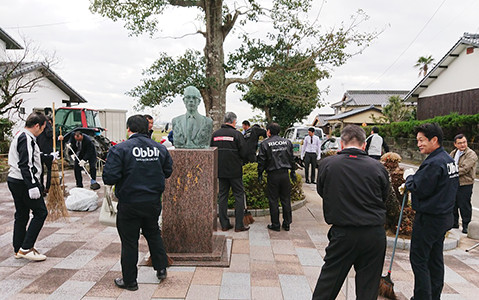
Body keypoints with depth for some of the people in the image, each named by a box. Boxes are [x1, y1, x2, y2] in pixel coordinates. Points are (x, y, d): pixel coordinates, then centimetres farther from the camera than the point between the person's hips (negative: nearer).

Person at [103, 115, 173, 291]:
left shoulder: (120, 149, -14)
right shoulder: (160, 148, 0)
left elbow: (109, 177, -18)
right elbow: (167, 172, 10)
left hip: (130, 205, -4)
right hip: (153, 202, 4)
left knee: (129, 241, 9)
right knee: (153, 234, 24)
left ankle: (129, 281, 21)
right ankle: (161, 268, 33)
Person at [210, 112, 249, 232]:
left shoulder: (215, 134, 4)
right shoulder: (237, 134, -11)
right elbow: (243, 153, -11)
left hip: (220, 171, 5)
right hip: (235, 171, -5)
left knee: (222, 196, 11)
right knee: (239, 195, 5)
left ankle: (224, 224, 15)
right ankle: (239, 225, 6)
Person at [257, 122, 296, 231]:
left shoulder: (265, 144, -5)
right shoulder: (287, 142, 8)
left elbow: (261, 161, -4)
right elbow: (292, 158, 13)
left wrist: (260, 174, 5)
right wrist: (293, 172, 21)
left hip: (273, 175, -4)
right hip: (285, 174, 4)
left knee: (273, 200, 5)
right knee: (286, 200, 11)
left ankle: (275, 225, 10)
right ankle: (287, 224, 18)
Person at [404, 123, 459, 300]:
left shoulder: (433, 163, -22)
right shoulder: (449, 159, 10)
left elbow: (419, 190, -22)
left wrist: (409, 177, -3)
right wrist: (414, 180, 10)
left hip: (428, 219, -10)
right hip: (444, 217, 10)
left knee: (419, 259, 1)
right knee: (436, 259, 18)